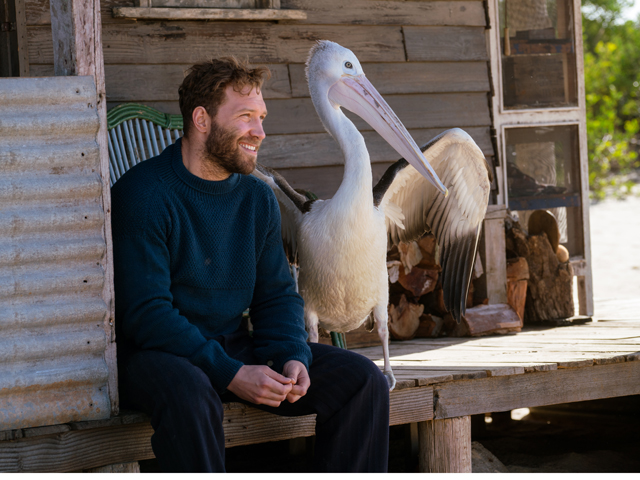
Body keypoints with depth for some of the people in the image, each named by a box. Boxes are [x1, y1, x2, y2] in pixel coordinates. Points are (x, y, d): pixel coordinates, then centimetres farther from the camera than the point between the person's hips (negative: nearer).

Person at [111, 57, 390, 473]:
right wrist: (230, 375, -26)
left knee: (362, 379, -8)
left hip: (233, 348, 7)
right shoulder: (141, 194, -14)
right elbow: (147, 313, -20)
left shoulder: (258, 198, 9)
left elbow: (277, 295, 13)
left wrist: (293, 358, -10)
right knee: (189, 395, -41)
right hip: (158, 353, -6)